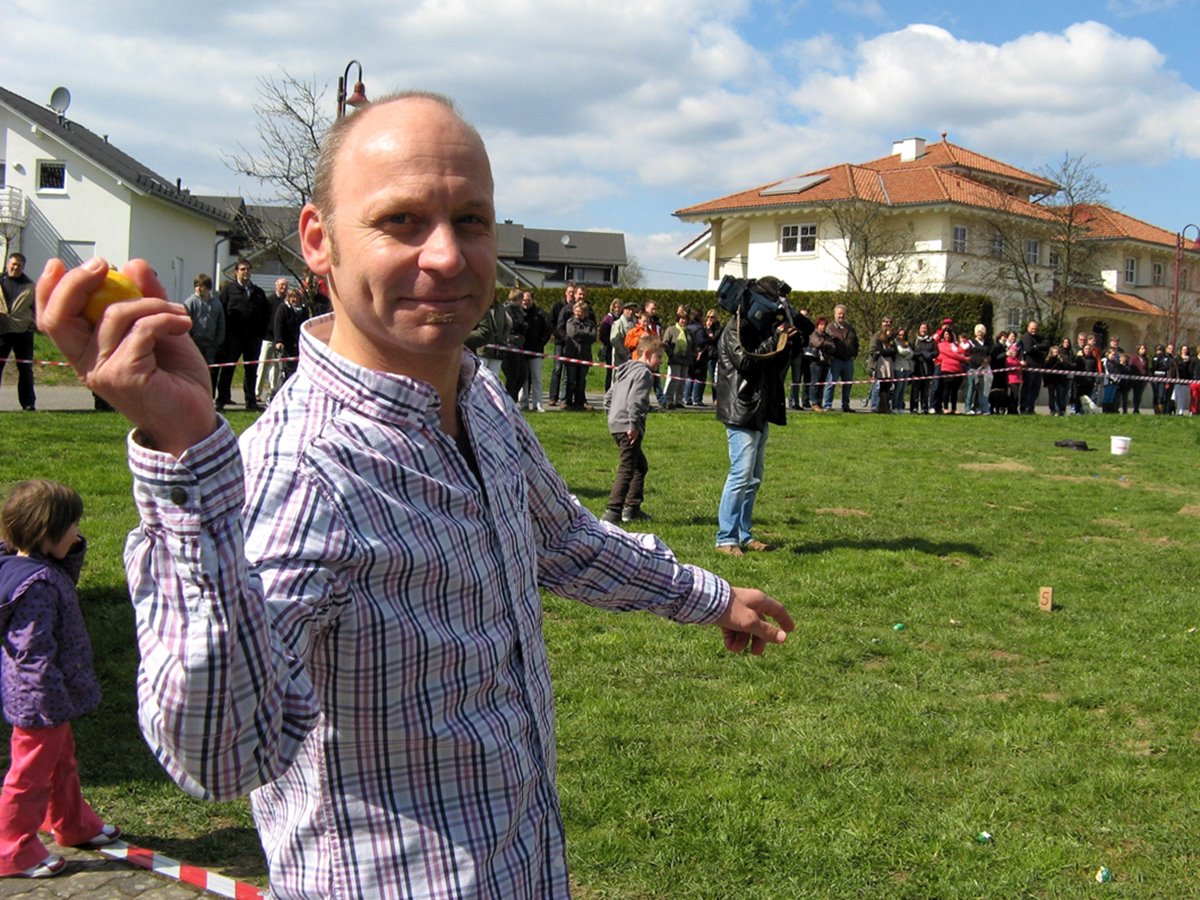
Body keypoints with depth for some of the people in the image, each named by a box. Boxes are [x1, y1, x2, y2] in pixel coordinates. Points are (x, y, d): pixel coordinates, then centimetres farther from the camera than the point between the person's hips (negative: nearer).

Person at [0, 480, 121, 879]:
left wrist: (73, 554, 1)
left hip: (48, 697, 11)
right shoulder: (36, 584, -30)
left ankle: (73, 824, 45)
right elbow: (34, 653, -29)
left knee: (62, 762, 27)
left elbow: (64, 585, 20)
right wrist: (56, 703, -24)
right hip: (40, 703, -11)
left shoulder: (36, 566, -1)